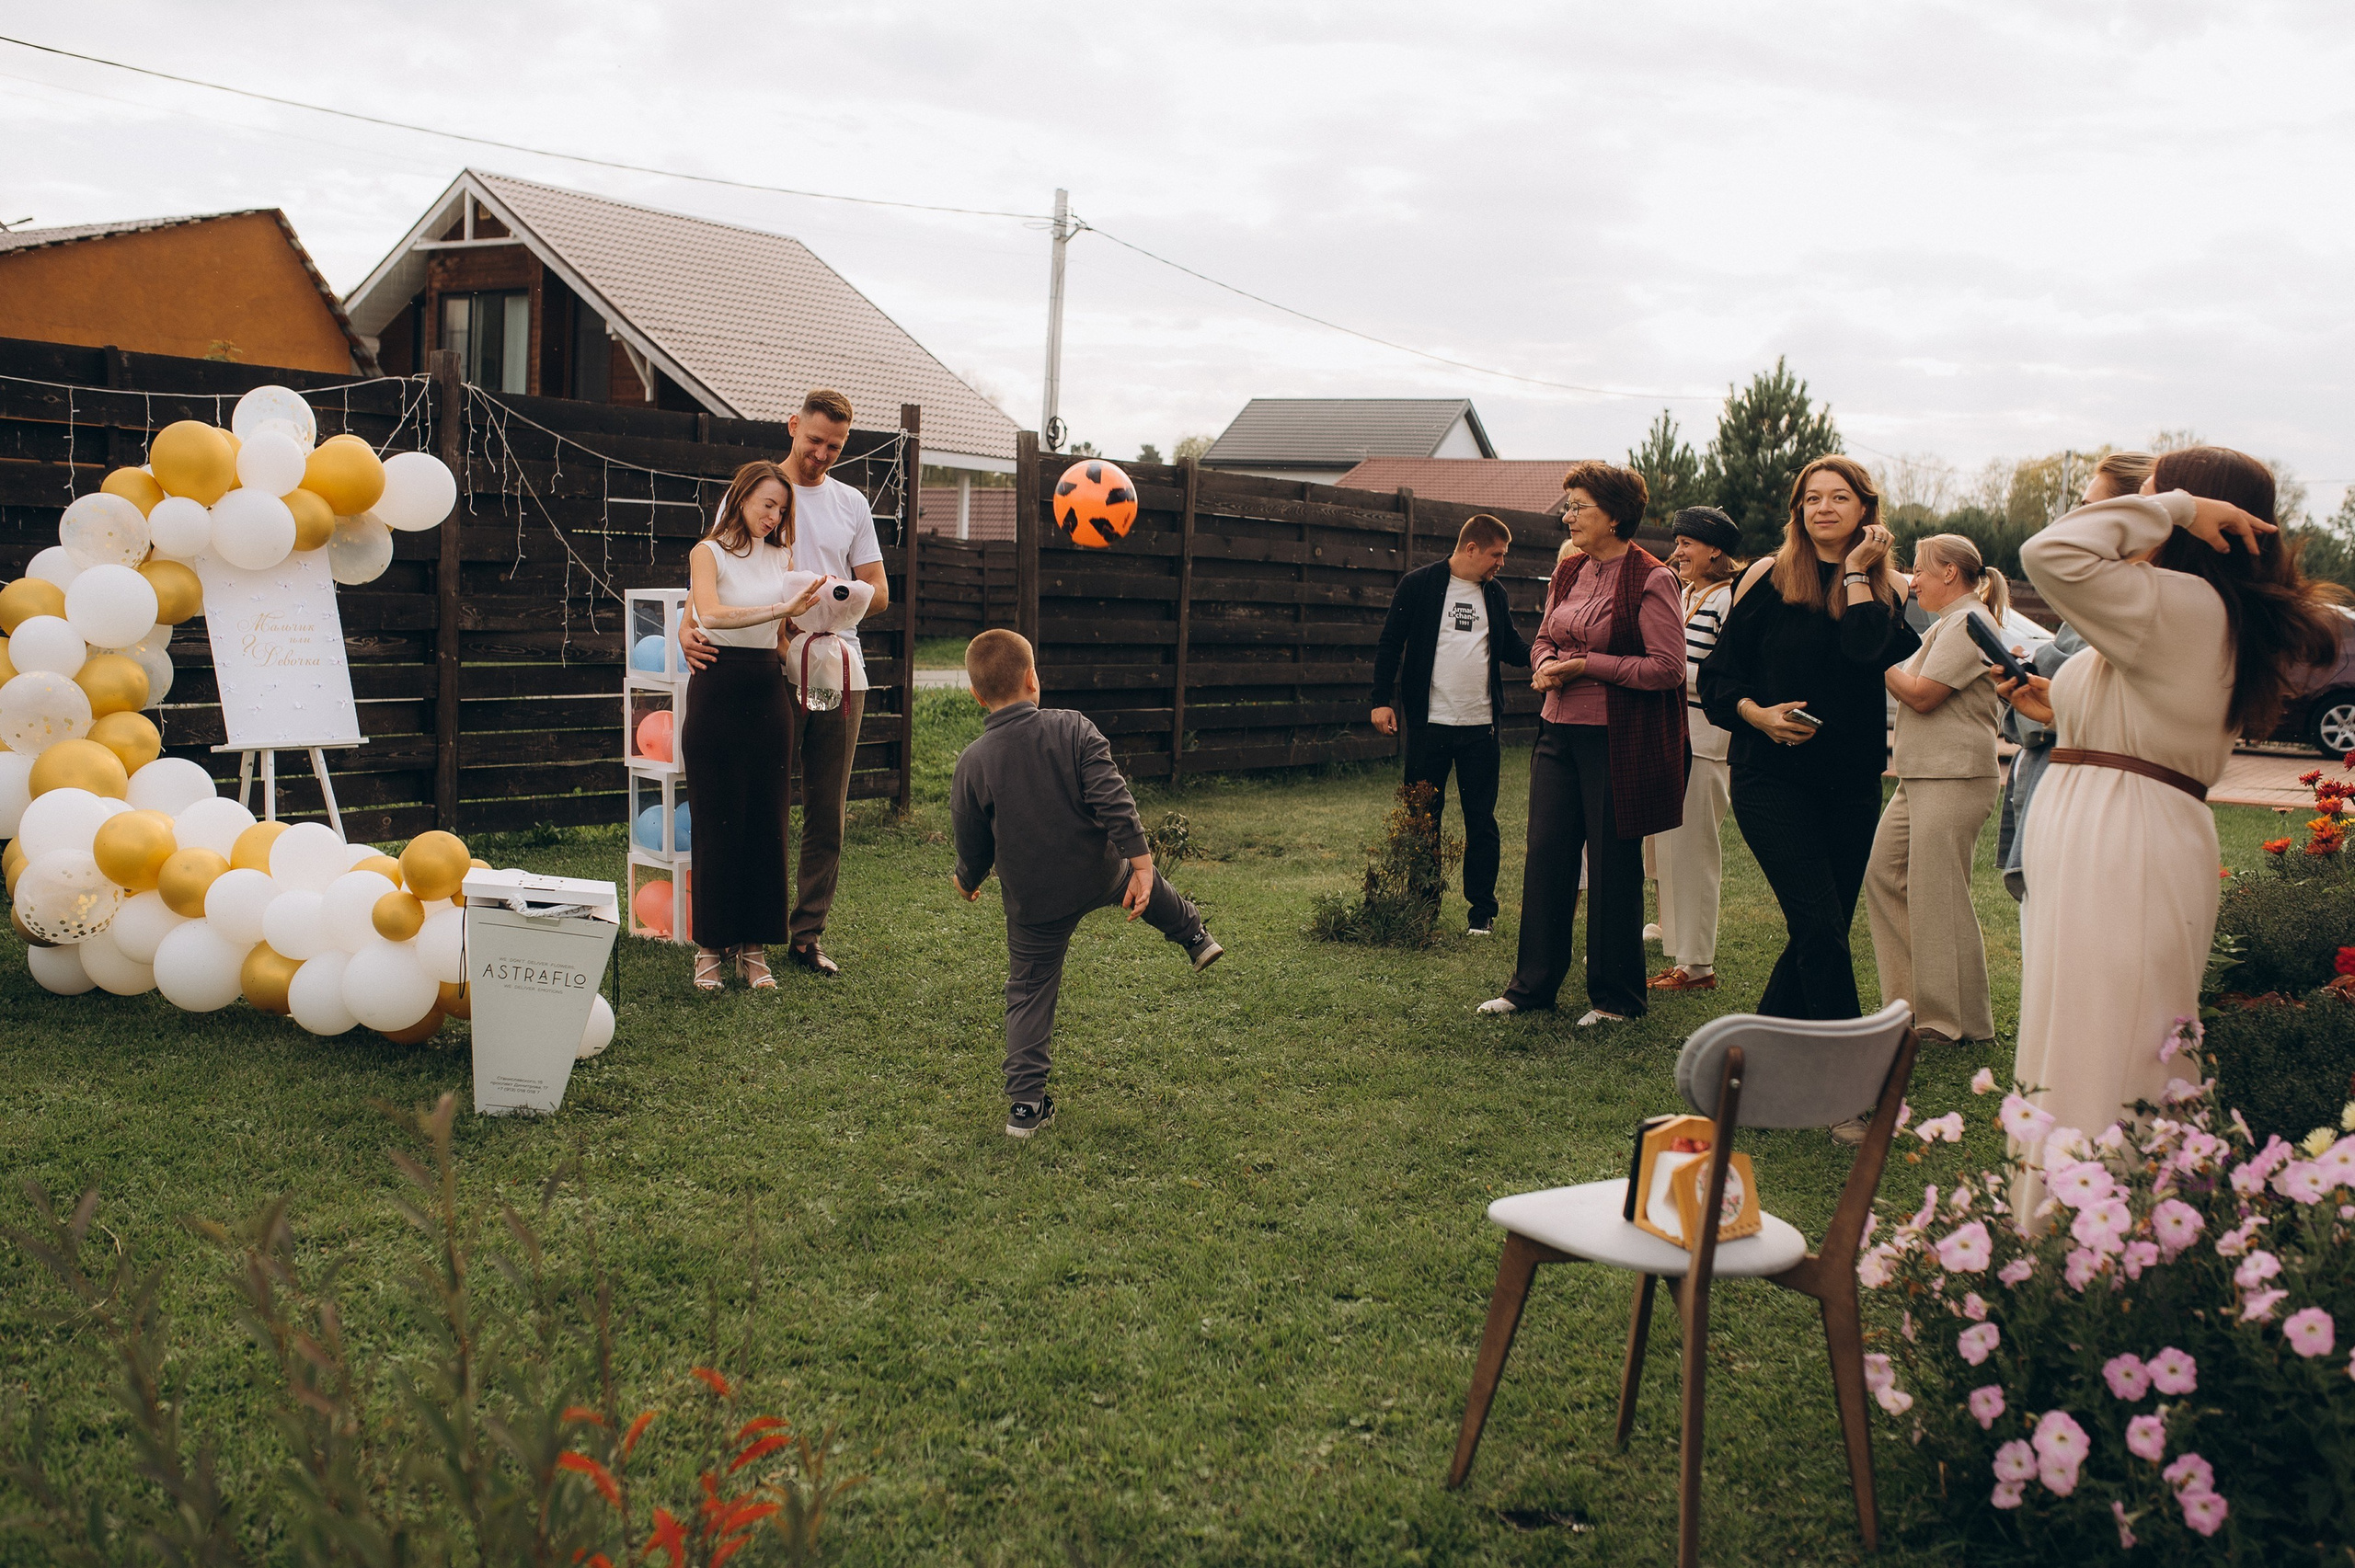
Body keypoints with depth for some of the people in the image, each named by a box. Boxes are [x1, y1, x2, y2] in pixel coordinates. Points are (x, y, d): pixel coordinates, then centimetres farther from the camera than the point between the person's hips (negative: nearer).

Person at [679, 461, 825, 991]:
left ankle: (754, 946, 10)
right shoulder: (709, 553, -1)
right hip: (718, 688, -4)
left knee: (767, 819, 2)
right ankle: (711, 945, 8)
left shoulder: (781, 556, 12)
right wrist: (783, 608, -29)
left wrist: (811, 609, -9)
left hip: (767, 689, 4)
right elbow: (713, 612, -21)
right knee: (718, 820, -1)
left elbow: (786, 631, 11)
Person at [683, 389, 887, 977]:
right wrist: (690, 625, -23)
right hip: (771, 671, -4)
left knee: (827, 813, 6)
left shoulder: (852, 504, 14)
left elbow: (879, 593, 12)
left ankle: (807, 934, 14)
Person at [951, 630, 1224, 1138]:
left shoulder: (973, 763, -11)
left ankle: (1026, 1104, 7)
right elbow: (1114, 801, -16)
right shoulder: (1073, 729, -11)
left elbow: (973, 846, -1)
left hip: (1033, 902, 0)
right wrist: (1140, 862, -11)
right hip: (1101, 876, 0)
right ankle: (1194, 937, 53)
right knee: (1144, 883, 33)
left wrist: (967, 881, 19)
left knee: (1029, 993, 10)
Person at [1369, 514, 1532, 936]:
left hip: (1481, 727, 3)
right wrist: (1381, 699, -8)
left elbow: (1512, 649, 18)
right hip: (1429, 723, -3)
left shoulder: (1495, 594, 11)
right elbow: (1390, 644, -2)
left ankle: (1483, 910, 13)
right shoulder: (1419, 585, -3)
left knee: (1481, 820, 6)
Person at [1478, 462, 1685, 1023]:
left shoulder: (1651, 579, -11)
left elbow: (1668, 666, -16)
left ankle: (1616, 997, 15)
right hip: (1560, 730, 7)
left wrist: (1586, 666, -16)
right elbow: (1543, 637, 22)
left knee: (1613, 866, 2)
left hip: (1617, 740, -7)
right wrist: (1545, 665, -1)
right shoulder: (1568, 572, 11)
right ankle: (1532, 985, 20)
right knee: (1546, 855, 9)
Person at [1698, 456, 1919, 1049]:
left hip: (1852, 785, 4)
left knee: (1821, 935, 7)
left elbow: (1869, 654, -15)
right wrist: (1757, 713, -15)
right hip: (1771, 776, -3)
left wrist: (1857, 572, -8)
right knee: (1821, 928, -14)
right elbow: (1717, 675, 3)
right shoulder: (1767, 577, 1)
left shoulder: (1890, 589, 7)